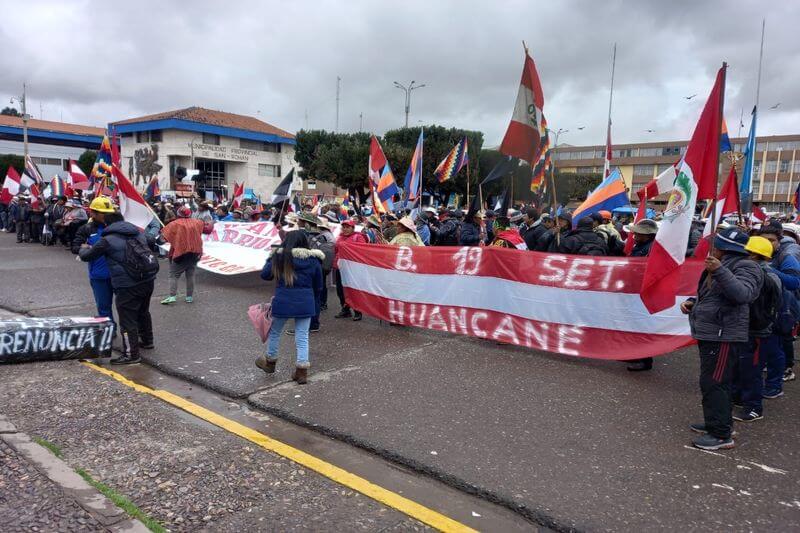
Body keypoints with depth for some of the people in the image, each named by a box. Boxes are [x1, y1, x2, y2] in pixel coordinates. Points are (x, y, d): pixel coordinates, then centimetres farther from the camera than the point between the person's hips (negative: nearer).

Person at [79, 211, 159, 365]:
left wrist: (84, 248, 30)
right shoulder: (138, 233, 13)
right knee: (143, 311, 26)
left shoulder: (108, 240, -3)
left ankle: (131, 354, 6)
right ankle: (147, 341, 41)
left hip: (128, 285, -7)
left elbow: (86, 256, 5)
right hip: (149, 279, 7)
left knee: (127, 319, 1)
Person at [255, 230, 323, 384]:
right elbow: (318, 286, 7)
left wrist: (270, 259, 19)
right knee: (302, 337, 8)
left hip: (283, 301, -1)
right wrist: (315, 305, 20)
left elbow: (265, 275, 3)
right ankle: (302, 371, 9)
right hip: (305, 303, 1)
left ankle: (270, 362, 38)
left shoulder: (279, 257, -6)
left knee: (275, 332, 20)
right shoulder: (314, 260, 0)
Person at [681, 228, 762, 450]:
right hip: (710, 334, 10)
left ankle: (721, 435, -4)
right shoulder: (723, 264, 20)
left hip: (724, 337, -10)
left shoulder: (745, 267, -11)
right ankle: (716, 422, 32)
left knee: (714, 383, -10)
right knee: (712, 382, 19)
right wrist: (693, 302, 11)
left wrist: (720, 271, -41)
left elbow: (742, 293, -31)